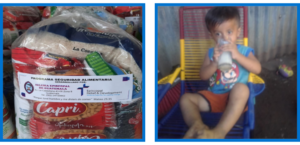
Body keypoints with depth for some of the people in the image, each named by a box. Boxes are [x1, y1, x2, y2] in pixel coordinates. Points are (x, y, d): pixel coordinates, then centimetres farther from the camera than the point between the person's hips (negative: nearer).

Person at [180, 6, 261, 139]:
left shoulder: (244, 51, 4)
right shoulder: (211, 53, 10)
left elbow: (257, 69, -13)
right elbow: (203, 76, 0)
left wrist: (237, 56, -24)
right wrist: (215, 63, -18)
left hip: (236, 99, -3)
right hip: (214, 96, 4)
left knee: (241, 88, -36)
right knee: (186, 98, -11)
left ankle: (219, 132, -44)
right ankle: (197, 126, -40)